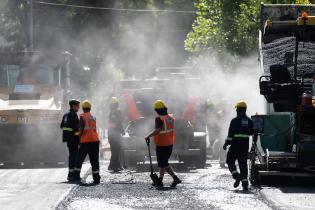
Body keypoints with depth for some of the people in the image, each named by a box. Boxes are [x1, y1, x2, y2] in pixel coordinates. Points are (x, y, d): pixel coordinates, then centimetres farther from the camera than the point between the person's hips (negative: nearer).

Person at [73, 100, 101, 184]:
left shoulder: (82, 116, -5)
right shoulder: (93, 117, 12)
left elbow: (81, 129, -11)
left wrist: (79, 140, -3)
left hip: (85, 141, -4)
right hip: (95, 140, 4)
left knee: (79, 159, 8)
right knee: (94, 160, 4)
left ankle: (76, 176, 7)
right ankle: (96, 178, -2)